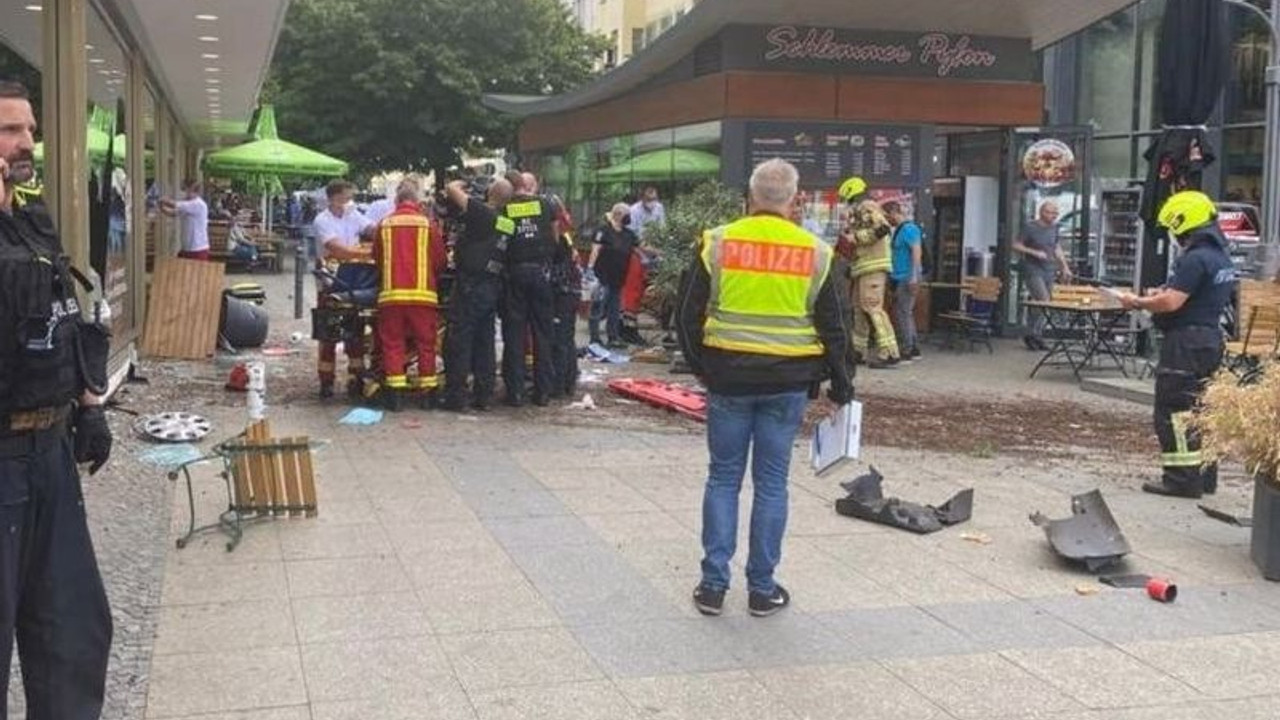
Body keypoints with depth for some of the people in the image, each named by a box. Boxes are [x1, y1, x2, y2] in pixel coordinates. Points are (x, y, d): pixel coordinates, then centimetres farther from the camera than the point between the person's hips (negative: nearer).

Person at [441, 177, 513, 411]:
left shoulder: (481, 214, -13)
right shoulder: (508, 223, 7)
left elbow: (452, 189, -11)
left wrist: (459, 184, 9)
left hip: (470, 285, -7)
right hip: (493, 287, 7)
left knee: (459, 340, -1)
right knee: (484, 342, 12)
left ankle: (455, 396, -1)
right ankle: (483, 395, 14)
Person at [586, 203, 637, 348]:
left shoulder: (628, 234, 14)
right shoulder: (604, 230, -9)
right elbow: (595, 250, -15)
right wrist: (590, 268, -23)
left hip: (618, 278, 8)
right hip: (603, 276, -8)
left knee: (615, 308, 12)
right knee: (598, 307, -5)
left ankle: (613, 337, 19)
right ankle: (594, 338, -1)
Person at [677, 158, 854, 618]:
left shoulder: (717, 243, -3)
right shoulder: (816, 254, -2)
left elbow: (689, 316, 1)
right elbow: (835, 328, 2)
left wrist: (701, 368, 14)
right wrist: (842, 386, 13)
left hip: (728, 379, 0)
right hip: (788, 385, 0)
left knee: (723, 479, 10)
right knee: (771, 484, 8)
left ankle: (713, 585, 12)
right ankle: (762, 589, 15)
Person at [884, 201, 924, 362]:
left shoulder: (909, 228, -13)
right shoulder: (898, 230, 17)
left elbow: (917, 251, -20)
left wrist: (914, 276, -26)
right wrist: (891, 277, 25)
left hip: (907, 278, -10)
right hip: (900, 278, 10)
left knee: (902, 314, -9)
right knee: (906, 313, 14)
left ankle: (906, 351, -7)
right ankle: (914, 349, 21)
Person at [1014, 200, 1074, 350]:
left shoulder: (1053, 228, 12)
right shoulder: (1030, 228, -6)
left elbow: (1057, 249, 23)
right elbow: (1016, 246, -5)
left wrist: (1065, 267, 15)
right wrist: (1035, 252, -15)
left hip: (1049, 271, 6)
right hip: (1033, 271, -6)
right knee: (1043, 301, -19)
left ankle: (1037, 337, 11)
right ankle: (1032, 335, -8)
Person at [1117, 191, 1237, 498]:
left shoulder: (1195, 259, -19)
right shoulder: (1222, 256, 13)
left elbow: (1171, 303, -24)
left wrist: (1138, 303, -9)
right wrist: (1165, 292, 13)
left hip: (1187, 341, -10)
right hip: (1211, 338, 10)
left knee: (1175, 410, -4)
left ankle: (1182, 478, -3)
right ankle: (1204, 474, 23)